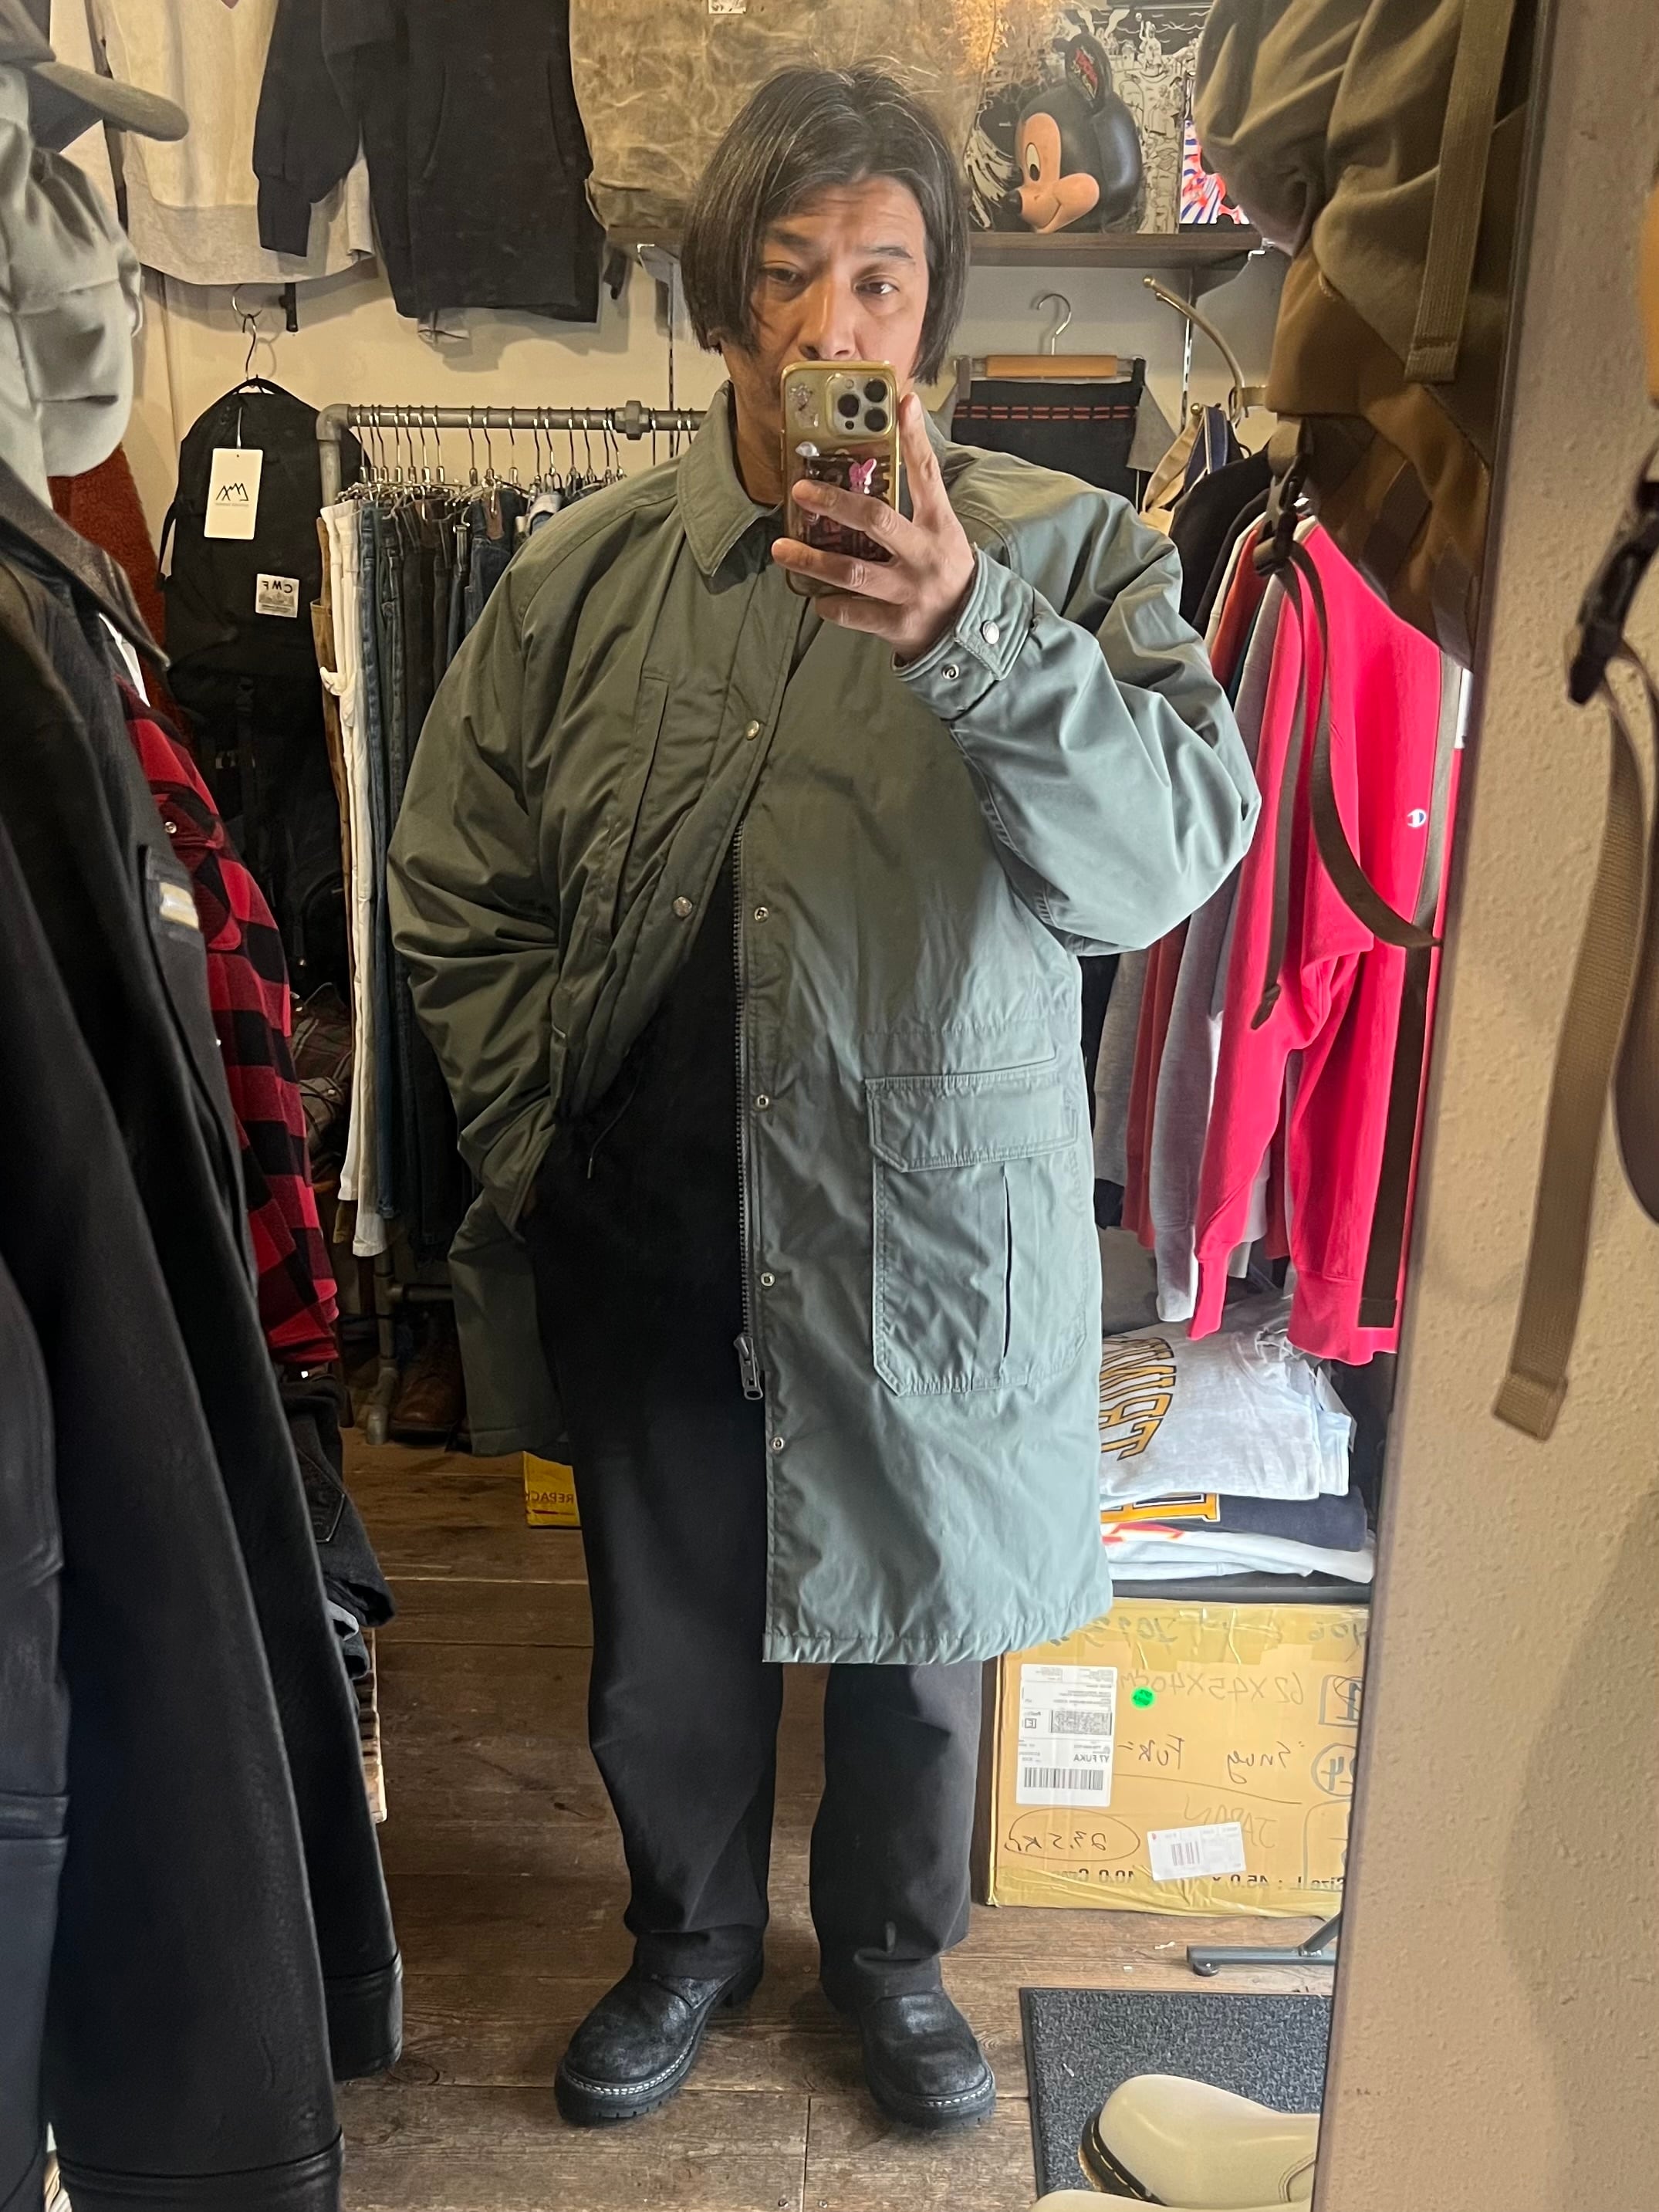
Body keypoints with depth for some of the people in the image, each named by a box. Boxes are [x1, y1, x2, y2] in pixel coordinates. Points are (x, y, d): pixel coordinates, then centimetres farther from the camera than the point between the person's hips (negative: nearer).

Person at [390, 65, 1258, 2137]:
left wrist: (969, 630, -32)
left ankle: (893, 1949, 49)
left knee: (912, 1640, 19)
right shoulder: (582, 573, -1)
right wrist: (534, 1146, 1)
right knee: (664, 1647, 20)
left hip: (934, 1238, -1)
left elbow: (1169, 858, -20)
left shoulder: (1065, 552, -6)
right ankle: (690, 1936, 50)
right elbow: (455, 889, 6)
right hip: (648, 1241, 2)